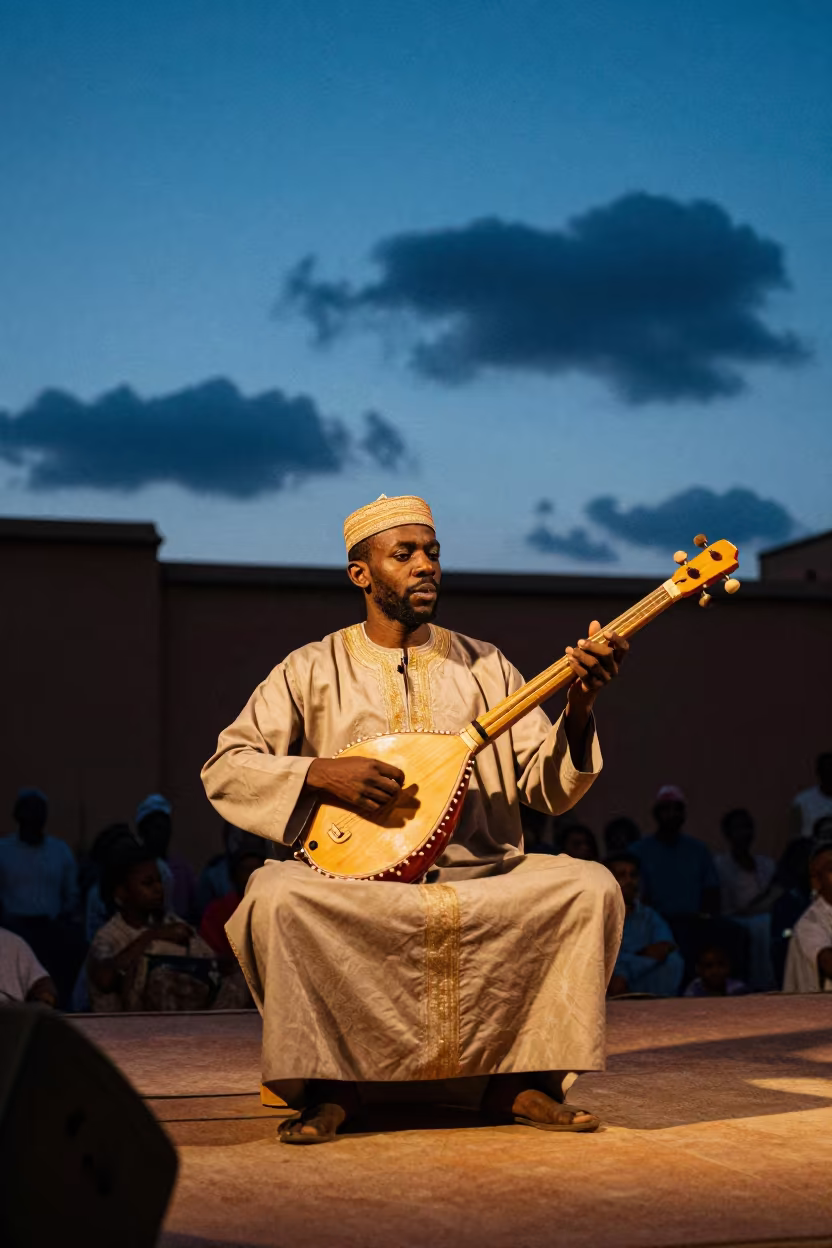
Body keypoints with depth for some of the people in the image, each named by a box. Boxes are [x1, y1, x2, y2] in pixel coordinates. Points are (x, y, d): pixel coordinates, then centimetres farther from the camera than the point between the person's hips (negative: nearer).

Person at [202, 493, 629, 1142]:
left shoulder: (484, 665, 12)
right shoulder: (314, 670, 6)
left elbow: (549, 790, 6)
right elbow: (223, 770, 1)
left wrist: (577, 711, -13)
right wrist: (319, 772, -15)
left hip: (480, 879, 2)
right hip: (354, 882, -2)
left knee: (591, 886, -22)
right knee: (275, 897, -33)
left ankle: (525, 1079, -7)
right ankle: (325, 1088, -13)